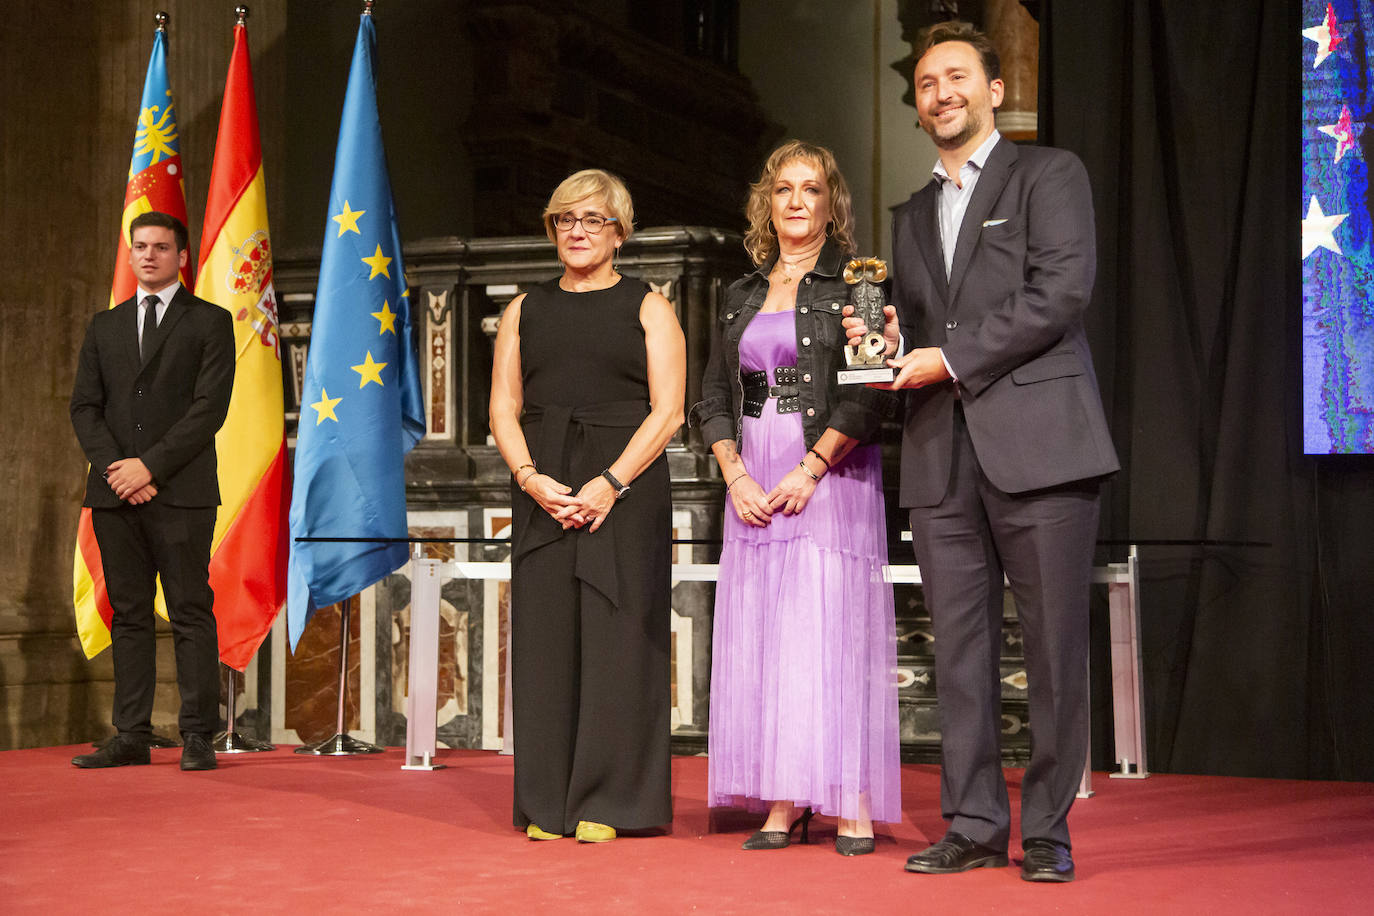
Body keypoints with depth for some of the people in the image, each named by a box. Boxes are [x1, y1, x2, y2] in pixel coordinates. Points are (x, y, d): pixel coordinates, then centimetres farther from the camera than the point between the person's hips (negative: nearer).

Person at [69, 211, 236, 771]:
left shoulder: (209, 322, 4)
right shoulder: (105, 326, 18)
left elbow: (210, 408, -6)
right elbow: (84, 406, 11)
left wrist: (151, 466, -12)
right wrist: (113, 467, -6)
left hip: (181, 493, -4)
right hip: (114, 492, 4)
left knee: (191, 614, -4)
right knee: (129, 615, 5)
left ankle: (198, 737, -2)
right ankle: (132, 736, 7)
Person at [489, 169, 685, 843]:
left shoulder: (647, 309, 7)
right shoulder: (526, 312, 16)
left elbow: (667, 411, -2)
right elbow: (503, 409, 10)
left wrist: (611, 483, -14)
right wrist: (532, 478, -8)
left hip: (626, 489, -3)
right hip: (541, 491, 3)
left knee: (615, 635, -6)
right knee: (545, 635, -1)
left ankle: (607, 803, 0)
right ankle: (548, 805, 5)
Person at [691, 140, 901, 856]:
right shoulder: (741, 297, 16)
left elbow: (872, 394, -8)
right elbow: (713, 400, 15)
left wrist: (810, 471, -14)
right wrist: (737, 477, -1)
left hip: (832, 476, -5)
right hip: (753, 483, 5)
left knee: (833, 629, -8)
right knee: (762, 637, 1)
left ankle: (853, 805, -5)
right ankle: (782, 805, 4)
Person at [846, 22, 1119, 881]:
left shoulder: (1049, 173, 6)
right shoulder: (913, 215, 25)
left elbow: (1064, 289, -8)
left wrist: (951, 357, -11)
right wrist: (887, 343, 5)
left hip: (1038, 440, -5)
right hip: (943, 455, 6)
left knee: (1054, 644, -4)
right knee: (960, 648, 4)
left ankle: (1048, 830, 3)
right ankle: (975, 824, 9)